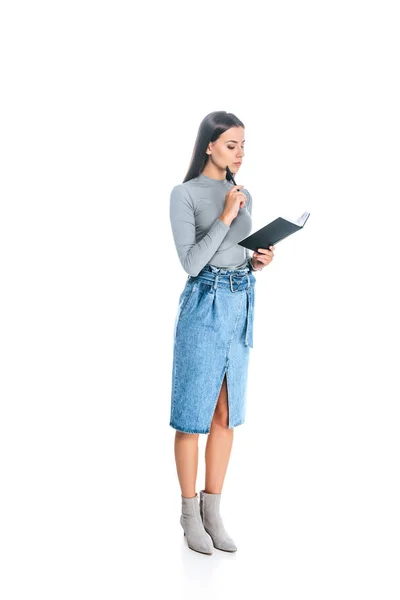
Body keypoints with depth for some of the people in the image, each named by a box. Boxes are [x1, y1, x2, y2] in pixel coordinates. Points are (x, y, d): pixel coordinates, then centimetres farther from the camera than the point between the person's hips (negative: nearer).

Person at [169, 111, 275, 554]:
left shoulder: (244, 196, 13)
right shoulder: (185, 194, -7)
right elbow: (191, 263, -15)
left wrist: (259, 261, -1)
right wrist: (225, 216, -18)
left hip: (241, 305, 7)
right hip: (204, 305, -6)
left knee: (226, 414, 9)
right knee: (193, 413, 1)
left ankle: (212, 512, 19)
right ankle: (190, 515, 13)